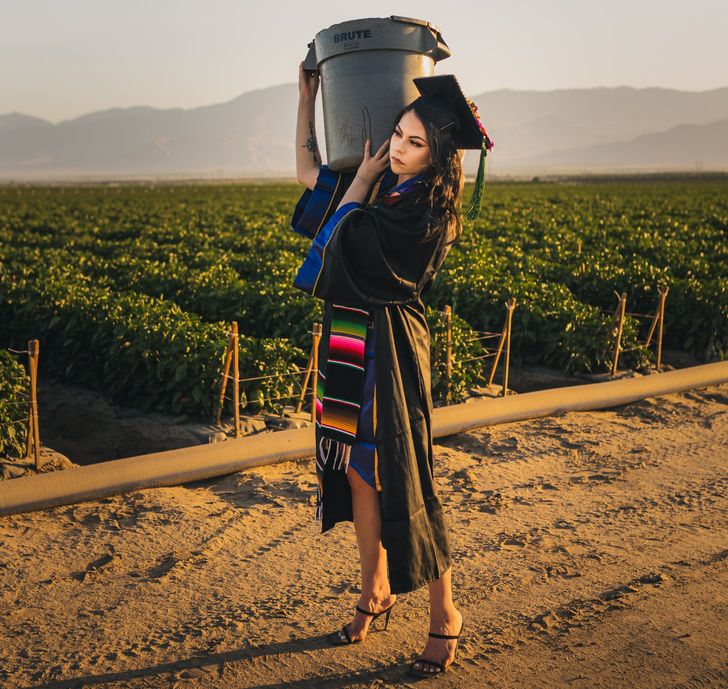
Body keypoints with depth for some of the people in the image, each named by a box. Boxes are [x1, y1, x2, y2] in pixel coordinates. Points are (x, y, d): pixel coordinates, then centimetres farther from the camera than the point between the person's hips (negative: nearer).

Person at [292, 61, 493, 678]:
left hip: (389, 353, -8)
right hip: (350, 345, 8)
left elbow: (342, 232, -12)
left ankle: (445, 617, 14)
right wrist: (308, 94, 18)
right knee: (359, 472, 14)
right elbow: (308, 171, 20)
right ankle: (376, 594, 31)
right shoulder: (383, 185, 8)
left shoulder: (429, 212, -16)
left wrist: (366, 170, -1)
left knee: (403, 482, -2)